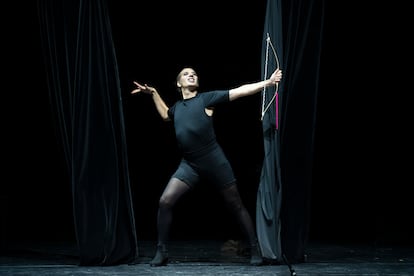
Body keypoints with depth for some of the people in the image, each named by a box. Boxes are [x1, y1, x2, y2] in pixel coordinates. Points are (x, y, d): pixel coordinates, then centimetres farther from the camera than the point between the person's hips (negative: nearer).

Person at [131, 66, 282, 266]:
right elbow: (165, 115, 40)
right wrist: (153, 93, 32)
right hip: (189, 164, 4)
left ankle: (255, 250, 15)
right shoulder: (177, 107, 15)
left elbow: (239, 91, -5)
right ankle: (161, 252, 1)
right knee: (165, 201, -10)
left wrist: (268, 82, -11)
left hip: (214, 162, -4)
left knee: (236, 207, 3)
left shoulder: (206, 98, -1)